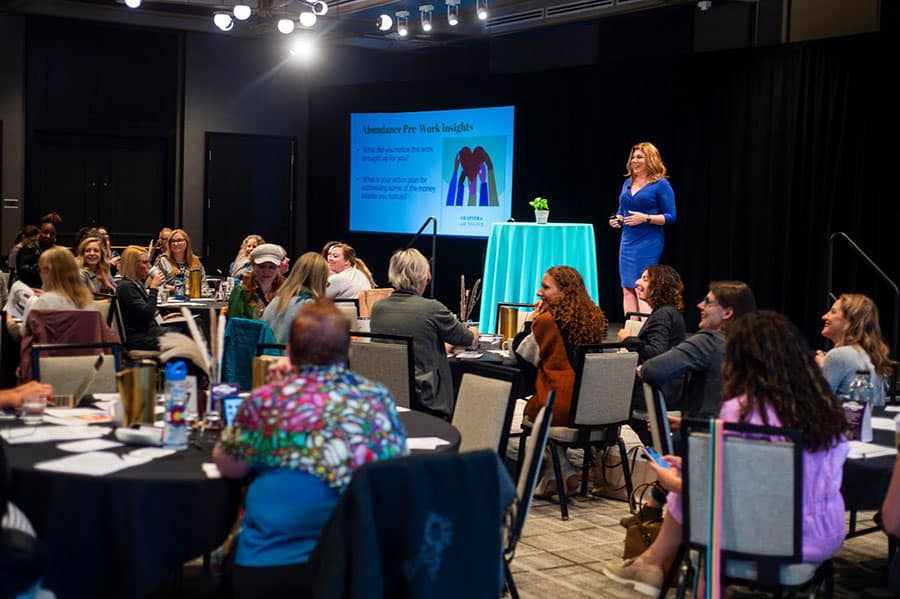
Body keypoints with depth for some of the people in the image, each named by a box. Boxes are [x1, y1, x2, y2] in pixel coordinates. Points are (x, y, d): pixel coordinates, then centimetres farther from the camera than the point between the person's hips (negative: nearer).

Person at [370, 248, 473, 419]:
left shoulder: (377, 308, 3)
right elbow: (467, 338, 8)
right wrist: (475, 334, 34)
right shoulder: (432, 309, -11)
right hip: (423, 403, -5)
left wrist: (443, 345, 34)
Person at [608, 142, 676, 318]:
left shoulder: (661, 184, -5)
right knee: (627, 289, 5)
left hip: (648, 243, -7)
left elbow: (670, 217, -8)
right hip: (627, 242, 7)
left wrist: (646, 218, -19)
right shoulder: (628, 183, 14)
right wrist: (617, 219, 2)